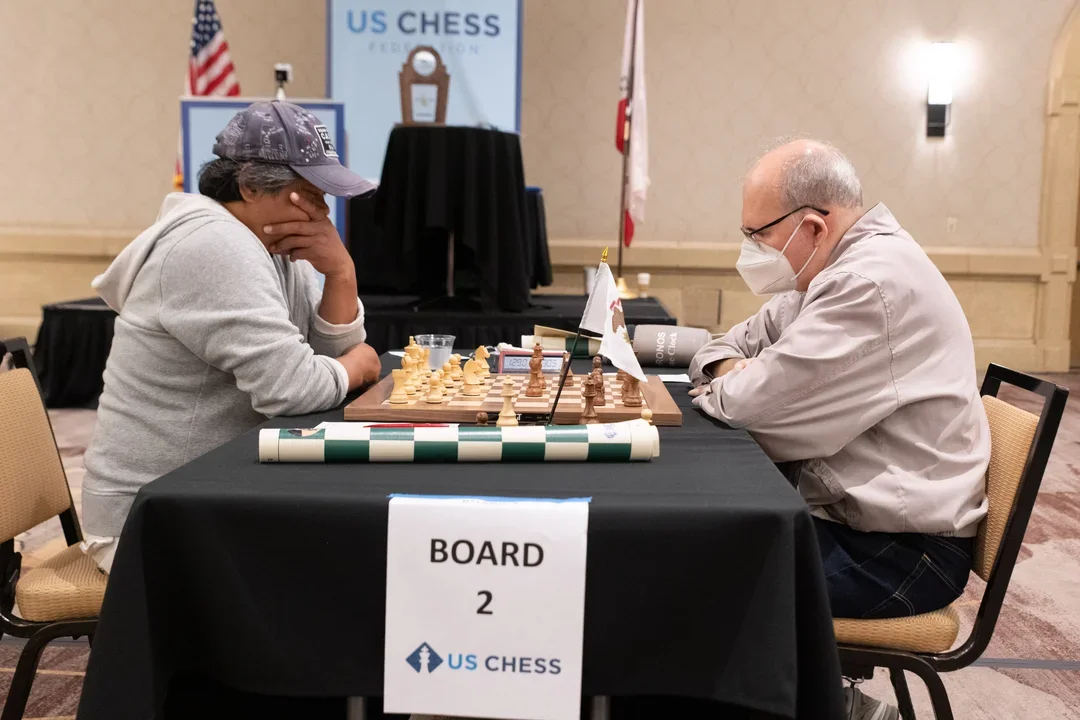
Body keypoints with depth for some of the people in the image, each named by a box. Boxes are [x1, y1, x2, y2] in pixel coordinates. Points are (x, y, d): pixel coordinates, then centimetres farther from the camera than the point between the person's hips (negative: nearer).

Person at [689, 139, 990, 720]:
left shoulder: (875, 283, -22)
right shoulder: (838, 268, 10)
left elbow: (756, 402, -26)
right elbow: (731, 347, 16)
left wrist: (719, 392, -4)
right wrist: (731, 371, -7)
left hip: (901, 550, -10)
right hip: (849, 508, 10)